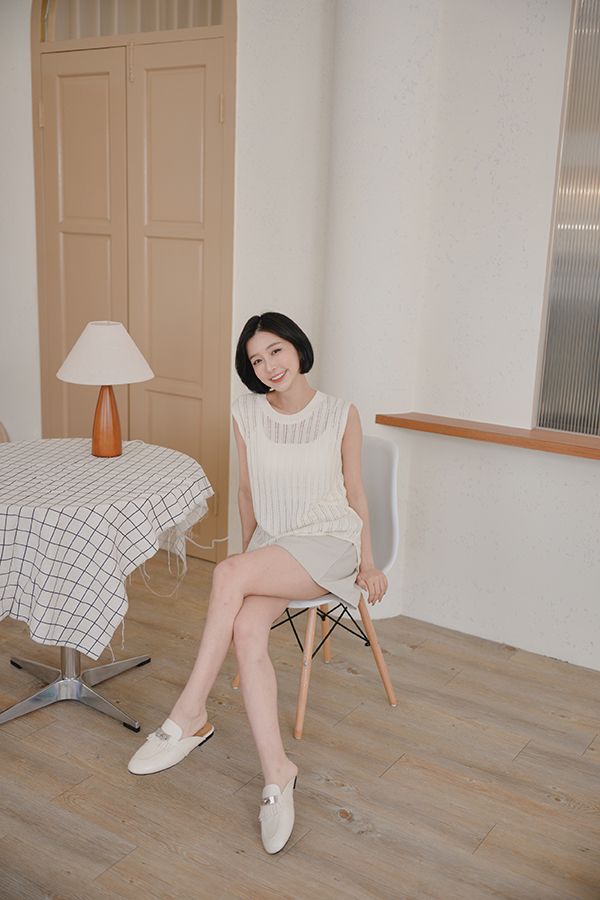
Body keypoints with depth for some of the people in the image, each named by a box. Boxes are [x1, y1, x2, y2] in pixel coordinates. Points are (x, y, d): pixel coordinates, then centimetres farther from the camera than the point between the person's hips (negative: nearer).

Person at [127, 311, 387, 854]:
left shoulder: (341, 415, -4)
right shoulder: (247, 414, 2)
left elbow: (355, 491, 5)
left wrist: (368, 563, 4)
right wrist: (249, 550, 17)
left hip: (328, 544, -3)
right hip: (269, 544, 3)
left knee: (228, 575, -31)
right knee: (246, 631, -28)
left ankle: (190, 717, -20)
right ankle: (277, 773, -22)